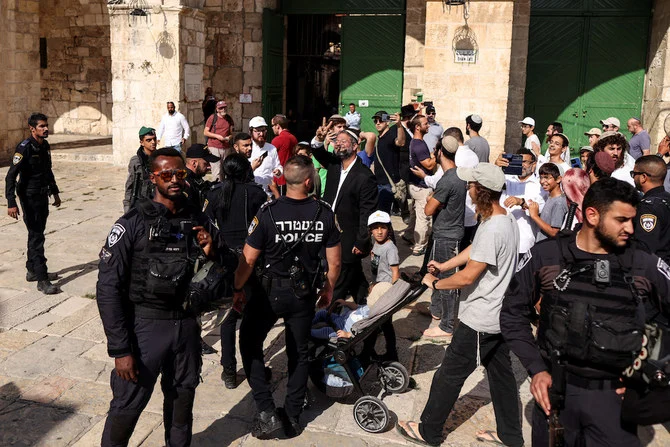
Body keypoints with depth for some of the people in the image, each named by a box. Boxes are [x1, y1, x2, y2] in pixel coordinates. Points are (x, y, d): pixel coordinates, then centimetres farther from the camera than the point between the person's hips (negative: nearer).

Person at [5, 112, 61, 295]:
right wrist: (11, 203, -28)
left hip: (43, 196, 8)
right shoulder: (25, 148, -18)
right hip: (30, 198, -8)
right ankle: (42, 280, -6)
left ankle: (32, 271, 30)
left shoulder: (45, 146, 6)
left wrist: (55, 192, 24)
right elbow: (11, 176, -22)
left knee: (37, 234, 17)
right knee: (36, 237, -8)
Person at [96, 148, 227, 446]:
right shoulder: (132, 224, -11)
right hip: (145, 324, -4)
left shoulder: (197, 220, 3)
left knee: (182, 399, 20)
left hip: (186, 324, 4)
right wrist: (120, 349, -15)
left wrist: (213, 252, -11)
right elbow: (108, 288, -12)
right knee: (127, 405, 3)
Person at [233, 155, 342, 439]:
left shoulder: (268, 213, -17)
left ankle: (267, 413, 10)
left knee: (250, 344, 16)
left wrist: (238, 289, 3)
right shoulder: (324, 213, -9)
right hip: (305, 293, 3)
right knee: (299, 352, 17)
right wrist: (329, 288, 15)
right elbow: (334, 261, -2)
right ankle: (292, 417, 27)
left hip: (270, 291, -3)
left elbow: (248, 259, -12)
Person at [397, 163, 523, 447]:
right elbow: (474, 251, 16)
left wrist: (435, 283, -10)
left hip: (479, 320, -9)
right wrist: (442, 266, 15)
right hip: (499, 314, 10)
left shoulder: (491, 230, -29)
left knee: (450, 374, 5)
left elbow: (467, 276, -25)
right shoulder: (507, 220, 3)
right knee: (500, 372, 20)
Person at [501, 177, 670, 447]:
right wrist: (536, 368, -5)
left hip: (615, 397, 0)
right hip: (555, 389, 0)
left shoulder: (647, 268, -5)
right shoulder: (545, 257, -5)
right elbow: (513, 313, 2)